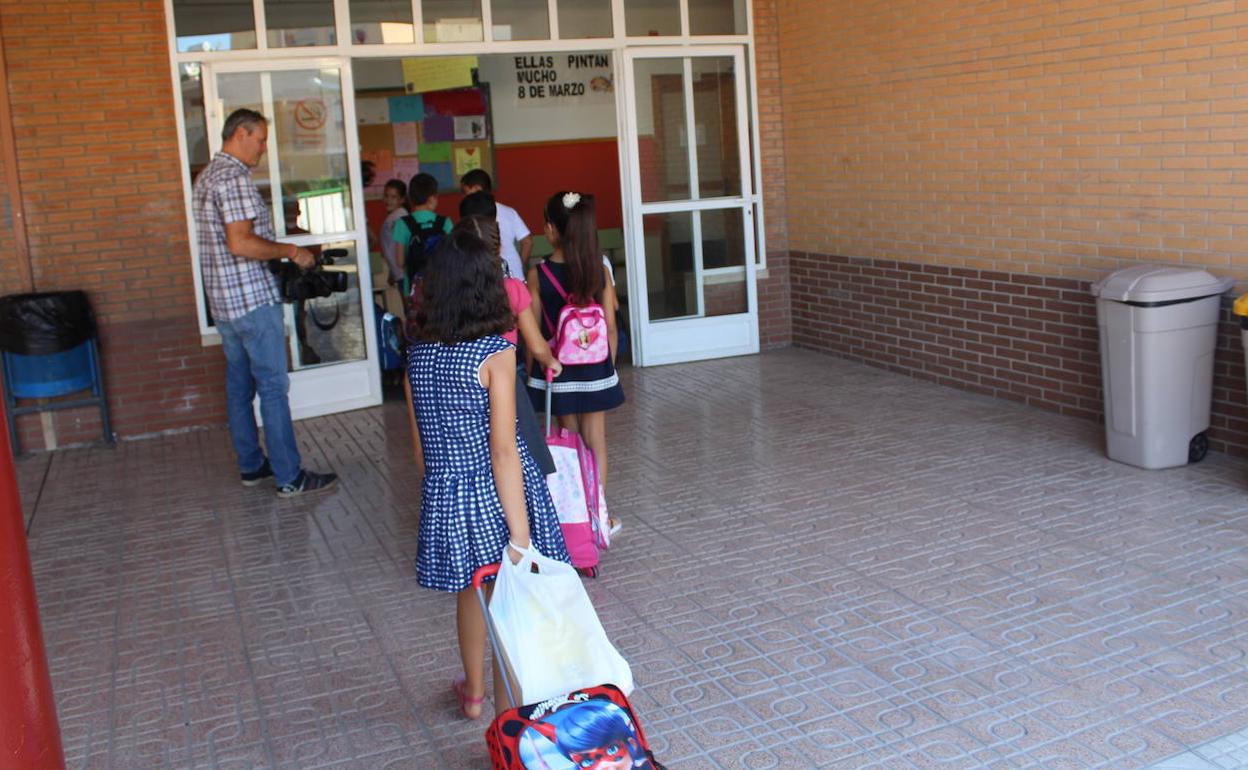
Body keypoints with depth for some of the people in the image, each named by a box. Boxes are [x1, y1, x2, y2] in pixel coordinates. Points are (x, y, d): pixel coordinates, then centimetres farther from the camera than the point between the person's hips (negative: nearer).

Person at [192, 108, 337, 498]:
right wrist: (289, 250, -14)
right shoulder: (235, 177, -16)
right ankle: (290, 477, -2)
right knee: (273, 387, -6)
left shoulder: (207, 176, 16)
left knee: (239, 384, 14)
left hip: (223, 300, 10)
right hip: (252, 298, -10)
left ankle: (251, 465, 23)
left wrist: (277, 250, 19)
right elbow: (240, 243, -25)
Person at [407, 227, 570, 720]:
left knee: (471, 593, 25)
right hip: (496, 493, -5)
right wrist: (520, 535, -18)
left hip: (445, 494, 5)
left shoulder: (418, 353, -1)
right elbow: (503, 451, -20)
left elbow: (423, 440, 7)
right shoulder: (495, 351, -17)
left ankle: (474, 691, 43)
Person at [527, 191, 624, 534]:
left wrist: (534, 370, 6)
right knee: (596, 441, 10)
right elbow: (610, 328, -3)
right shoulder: (600, 270, -7)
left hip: (557, 370, 0)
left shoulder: (538, 274, -11)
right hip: (595, 368, 0)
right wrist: (608, 365, 11)